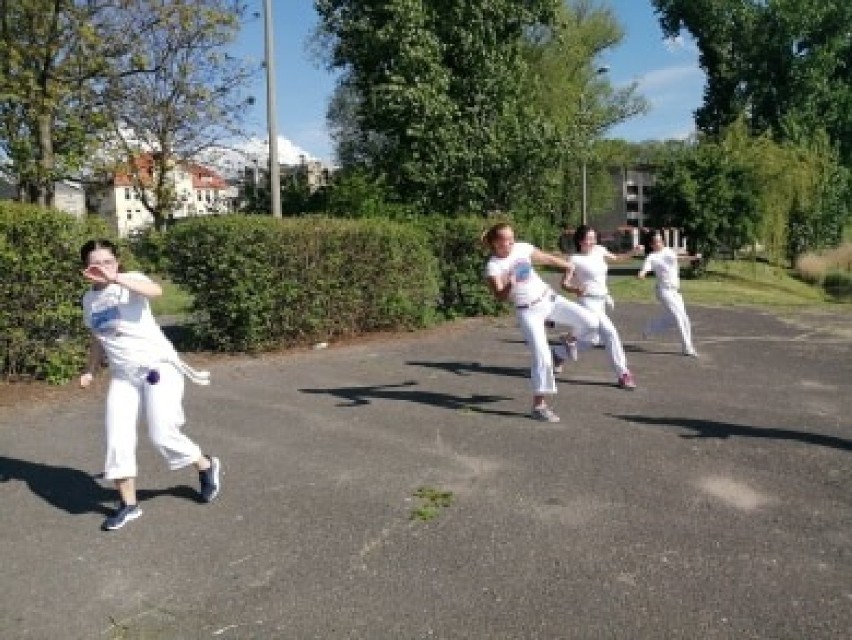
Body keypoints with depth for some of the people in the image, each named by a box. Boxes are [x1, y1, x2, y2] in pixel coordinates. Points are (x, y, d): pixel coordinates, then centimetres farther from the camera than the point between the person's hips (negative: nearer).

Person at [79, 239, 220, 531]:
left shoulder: (131, 280, -10)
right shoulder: (89, 299, 10)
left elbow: (155, 290, -35)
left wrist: (114, 278, -44)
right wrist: (91, 370, 13)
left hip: (158, 366, -6)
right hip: (122, 375, 6)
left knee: (162, 435, -8)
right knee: (117, 439, -2)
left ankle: (206, 466, 21)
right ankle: (128, 504, 14)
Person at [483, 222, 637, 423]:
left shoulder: (522, 248, 0)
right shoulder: (493, 267, -13)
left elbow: (547, 258, 16)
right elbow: (500, 297, -26)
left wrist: (567, 267, 26)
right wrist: (509, 286, -46)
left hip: (550, 299, 5)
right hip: (528, 312, -5)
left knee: (594, 322, -1)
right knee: (542, 355, -21)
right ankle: (539, 405, -5)